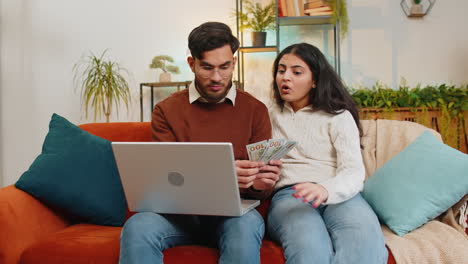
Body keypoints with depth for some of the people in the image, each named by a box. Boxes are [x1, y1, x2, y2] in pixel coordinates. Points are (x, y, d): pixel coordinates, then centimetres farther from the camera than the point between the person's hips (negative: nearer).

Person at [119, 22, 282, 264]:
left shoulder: (255, 110, 4)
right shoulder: (166, 111, 4)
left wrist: (260, 185, -23)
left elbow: (260, 189, 4)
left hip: (234, 208, 0)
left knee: (247, 227, -35)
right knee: (137, 228, -30)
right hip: (180, 208, 1)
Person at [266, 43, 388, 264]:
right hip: (289, 195, 0)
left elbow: (354, 172, -2)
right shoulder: (270, 116, 20)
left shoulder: (338, 115, 11)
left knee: (366, 244, -35)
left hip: (339, 194, 0)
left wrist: (325, 189, -24)